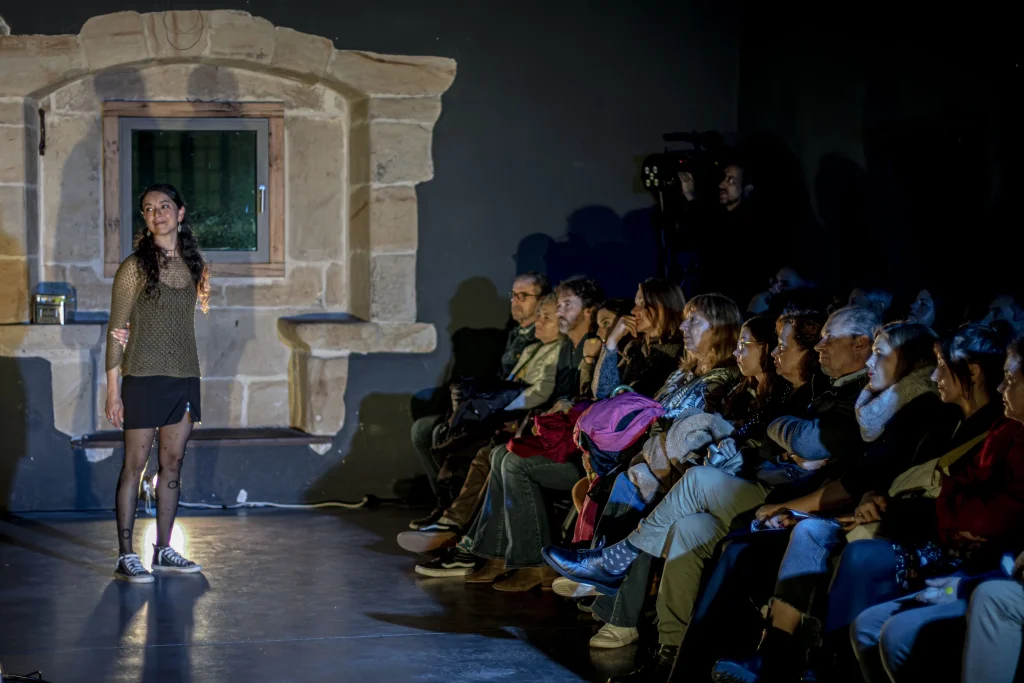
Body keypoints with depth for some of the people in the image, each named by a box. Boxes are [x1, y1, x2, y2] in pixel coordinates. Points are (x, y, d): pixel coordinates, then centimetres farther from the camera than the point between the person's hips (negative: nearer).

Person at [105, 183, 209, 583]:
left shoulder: (191, 264, 10)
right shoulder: (135, 268, -6)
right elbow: (117, 332, -6)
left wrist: (193, 383, 14)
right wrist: (113, 392, -10)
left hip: (185, 377, 5)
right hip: (144, 378, -5)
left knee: (172, 464, 9)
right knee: (135, 464, -3)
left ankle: (163, 550, 17)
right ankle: (125, 558, -1)